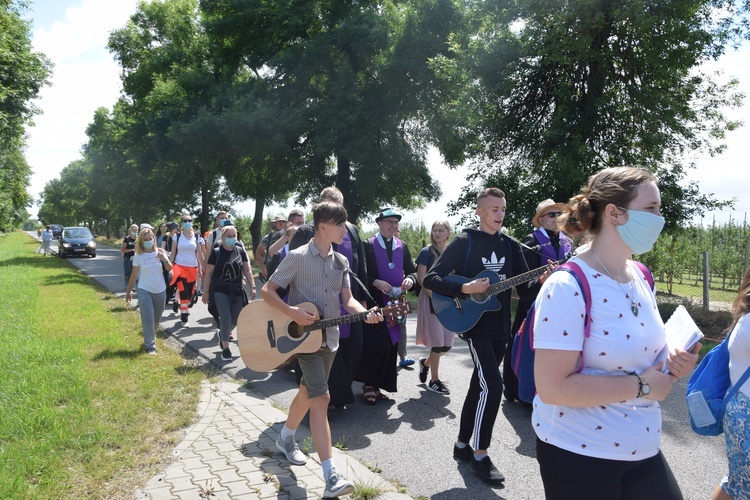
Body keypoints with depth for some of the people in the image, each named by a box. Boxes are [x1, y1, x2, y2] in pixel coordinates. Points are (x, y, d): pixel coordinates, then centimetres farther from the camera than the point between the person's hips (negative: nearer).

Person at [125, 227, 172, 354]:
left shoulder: (160, 252, -4)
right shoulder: (138, 256, -7)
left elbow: (169, 269, -1)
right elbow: (134, 275, 1)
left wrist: (165, 259, -20)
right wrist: (128, 292, 5)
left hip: (160, 291, 2)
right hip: (144, 291, -2)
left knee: (156, 319, 14)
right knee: (148, 319, -6)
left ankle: (151, 337, 38)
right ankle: (150, 345, 3)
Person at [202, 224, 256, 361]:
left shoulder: (240, 251, 2)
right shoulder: (216, 252, -6)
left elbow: (247, 270, 5)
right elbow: (209, 273, -3)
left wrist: (252, 286, -3)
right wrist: (206, 291, -5)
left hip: (237, 291, 3)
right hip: (220, 291, -3)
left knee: (235, 320, 8)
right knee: (226, 319, -9)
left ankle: (222, 334, 39)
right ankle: (225, 349, 3)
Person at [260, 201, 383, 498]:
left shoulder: (340, 261, 7)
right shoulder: (298, 257, -11)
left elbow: (347, 299, 3)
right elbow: (267, 290, -10)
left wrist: (365, 313, -17)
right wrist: (292, 312, -24)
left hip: (329, 338, 7)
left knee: (307, 392, 21)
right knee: (320, 398, -14)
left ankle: (286, 438, 46)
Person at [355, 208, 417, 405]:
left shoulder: (403, 247, 12)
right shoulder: (367, 245, -2)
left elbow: (412, 271, 11)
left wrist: (410, 279, -10)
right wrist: (375, 282, -20)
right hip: (374, 303, -5)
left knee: (391, 346, 7)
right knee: (376, 345, -10)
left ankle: (379, 385, 20)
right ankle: (369, 385, 8)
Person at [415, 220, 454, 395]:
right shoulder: (427, 252, -5)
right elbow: (421, 278, -10)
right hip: (431, 299, -5)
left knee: (447, 343, 5)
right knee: (438, 342, -3)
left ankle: (425, 362, 32)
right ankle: (434, 381, 11)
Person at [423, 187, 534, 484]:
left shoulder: (511, 245, 8)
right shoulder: (465, 242, -9)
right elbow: (430, 279, -12)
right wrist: (464, 288, -24)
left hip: (501, 327, 6)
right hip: (475, 324, -6)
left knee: (479, 386, 14)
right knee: (492, 385, -14)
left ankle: (462, 445, 28)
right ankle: (480, 455, 2)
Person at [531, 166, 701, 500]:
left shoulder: (641, 277, 3)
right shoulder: (567, 287, -23)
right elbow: (551, 387, -27)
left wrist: (671, 363, -3)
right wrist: (641, 385, -22)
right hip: (578, 453, -7)